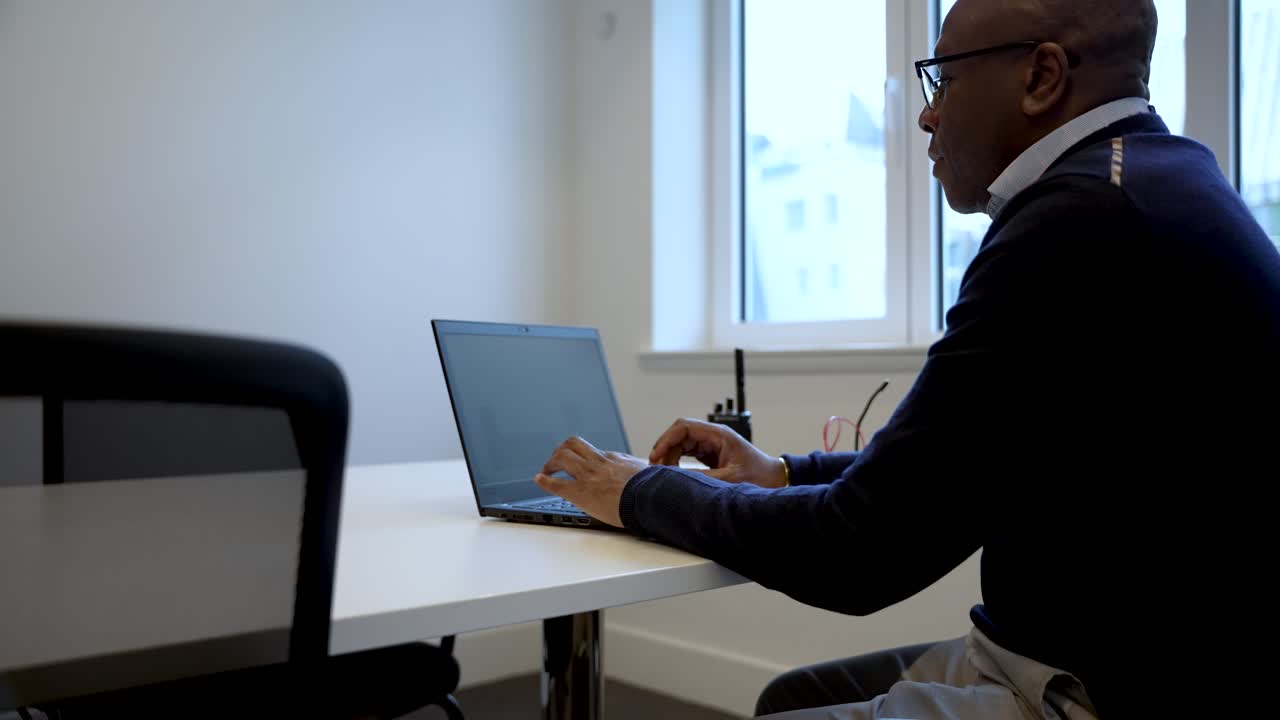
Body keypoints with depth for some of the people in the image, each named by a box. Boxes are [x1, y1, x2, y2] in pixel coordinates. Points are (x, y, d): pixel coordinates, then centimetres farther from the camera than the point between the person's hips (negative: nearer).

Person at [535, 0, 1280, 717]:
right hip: (1126, 659, 9)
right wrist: (785, 474, 8)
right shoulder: (1152, 183, 10)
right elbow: (985, 467, 15)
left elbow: (862, 552, -20)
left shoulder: (1086, 215, -23)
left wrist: (644, 491, -5)